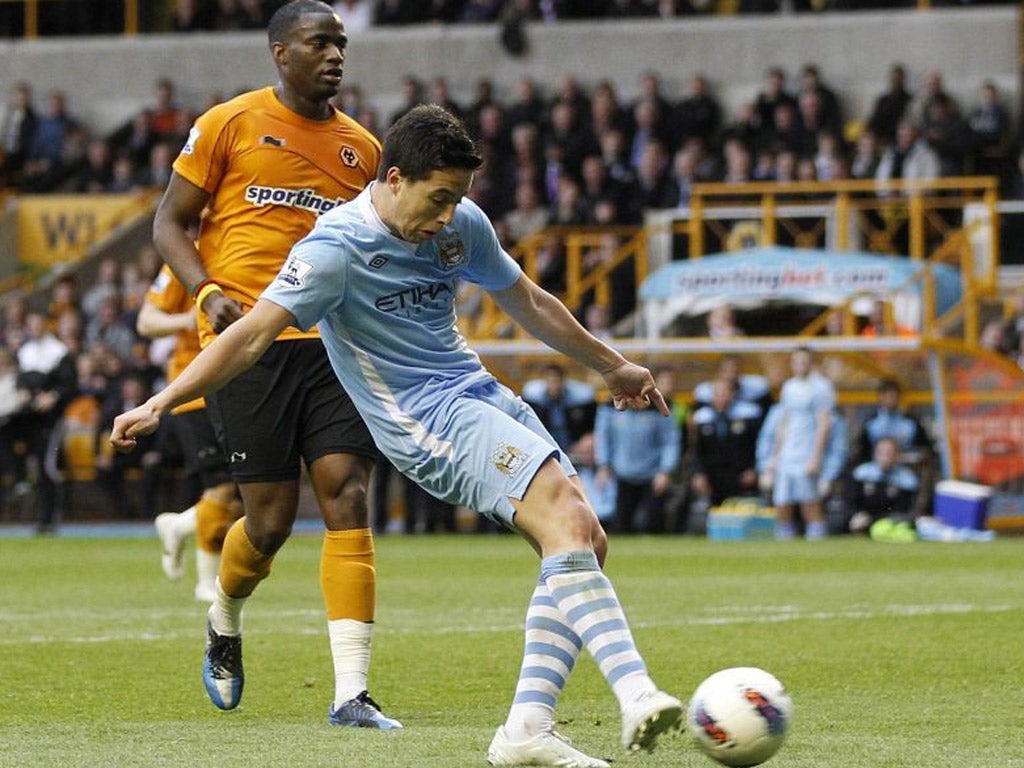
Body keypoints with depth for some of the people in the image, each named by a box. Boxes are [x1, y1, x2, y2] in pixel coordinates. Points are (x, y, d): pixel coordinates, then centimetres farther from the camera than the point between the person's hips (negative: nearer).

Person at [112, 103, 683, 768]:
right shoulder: (339, 246, -15)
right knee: (567, 521, -26)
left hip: (482, 395, 9)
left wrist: (612, 366, 34)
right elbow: (256, 332, -20)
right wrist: (161, 404, -29)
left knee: (587, 544, -3)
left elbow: (529, 302, 23)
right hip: (427, 420, -9)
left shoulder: (463, 223, 7)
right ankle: (636, 694, -39)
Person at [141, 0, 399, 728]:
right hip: (250, 340, -3)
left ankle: (352, 692, -13)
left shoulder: (361, 147, 14)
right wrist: (207, 292, -12)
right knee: (272, 518, -2)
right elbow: (170, 221, 5)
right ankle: (224, 625, 33)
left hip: (335, 342, 3)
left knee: (348, 498, -11)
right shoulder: (230, 125, 3)